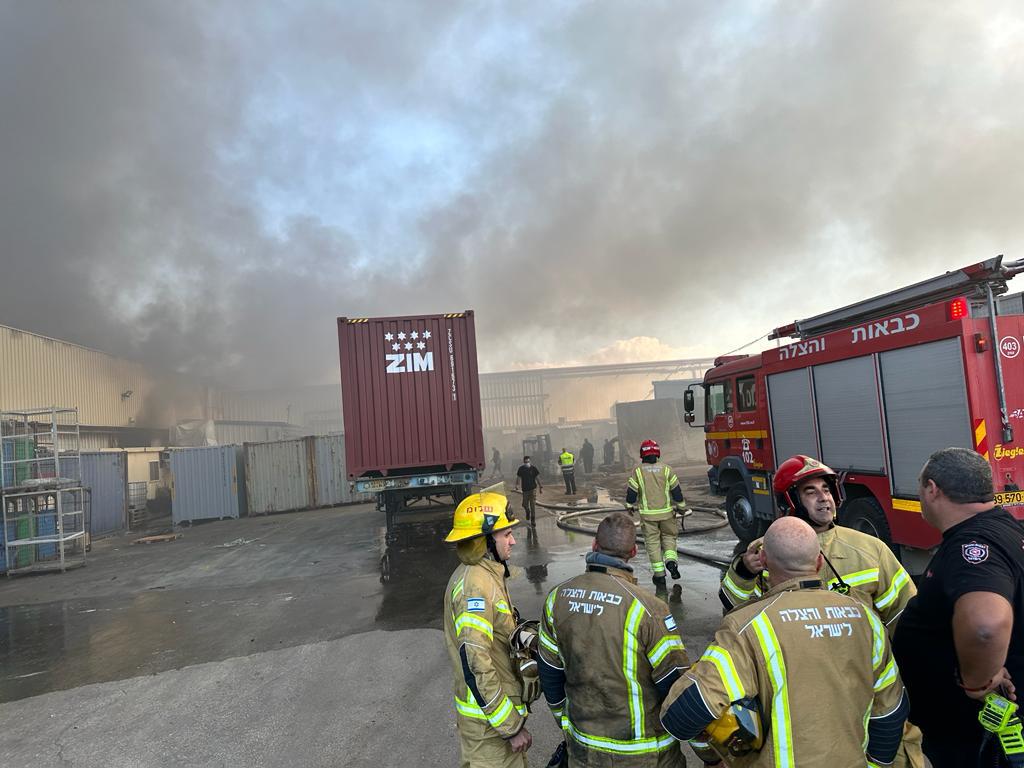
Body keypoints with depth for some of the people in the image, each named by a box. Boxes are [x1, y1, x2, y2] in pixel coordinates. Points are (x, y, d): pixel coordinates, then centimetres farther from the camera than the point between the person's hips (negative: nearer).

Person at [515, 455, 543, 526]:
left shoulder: (533, 468, -5)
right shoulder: (521, 469, 0)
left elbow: (538, 478, 2)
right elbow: (518, 477, 6)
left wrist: (541, 487, 2)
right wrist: (517, 485, -11)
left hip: (533, 489, -2)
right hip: (525, 489, 2)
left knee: (533, 505, -6)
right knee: (525, 504, 7)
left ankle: (533, 520, 5)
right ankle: (528, 512, 42)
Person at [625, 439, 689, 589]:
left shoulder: (638, 471, -6)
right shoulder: (666, 469, -4)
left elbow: (631, 492, -1)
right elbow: (676, 490, -1)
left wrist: (630, 506, 16)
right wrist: (681, 507, 13)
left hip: (647, 514, -1)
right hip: (666, 512, 1)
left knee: (652, 542, 7)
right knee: (669, 536, 20)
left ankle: (659, 575, 7)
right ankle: (671, 560, -3)